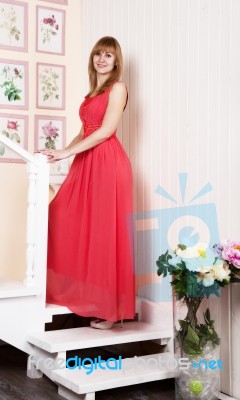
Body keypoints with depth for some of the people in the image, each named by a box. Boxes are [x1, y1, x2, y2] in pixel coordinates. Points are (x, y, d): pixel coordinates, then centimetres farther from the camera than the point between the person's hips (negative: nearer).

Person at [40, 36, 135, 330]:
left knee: (105, 233, -6)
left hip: (107, 164, -8)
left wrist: (66, 152, -14)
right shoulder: (94, 92, 22)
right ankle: (84, 295, 14)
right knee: (71, 225, 3)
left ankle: (110, 307, 2)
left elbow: (106, 130, -12)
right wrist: (60, 154, 6)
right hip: (87, 164, 8)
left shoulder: (117, 88, -2)